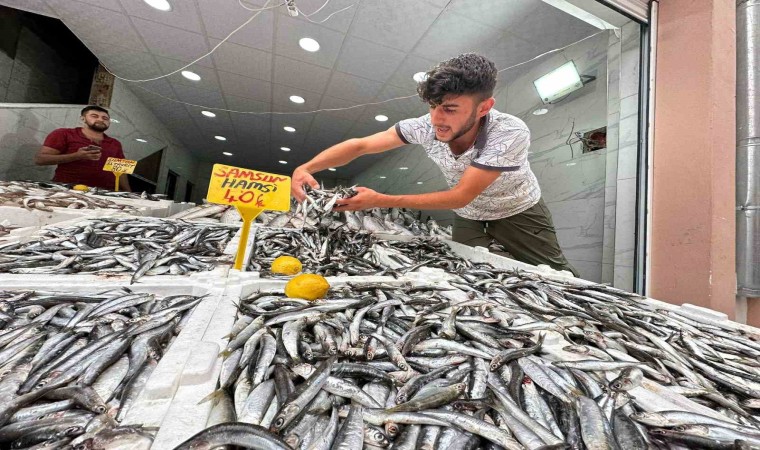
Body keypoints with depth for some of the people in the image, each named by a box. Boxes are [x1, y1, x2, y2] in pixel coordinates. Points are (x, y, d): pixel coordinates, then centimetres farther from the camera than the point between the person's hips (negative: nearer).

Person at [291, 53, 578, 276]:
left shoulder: (511, 133, -36)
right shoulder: (426, 126, -25)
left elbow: (461, 196, -38)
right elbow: (360, 145, -22)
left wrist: (381, 201, -43)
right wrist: (306, 168, -36)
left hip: (518, 213, -1)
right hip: (468, 217, 2)